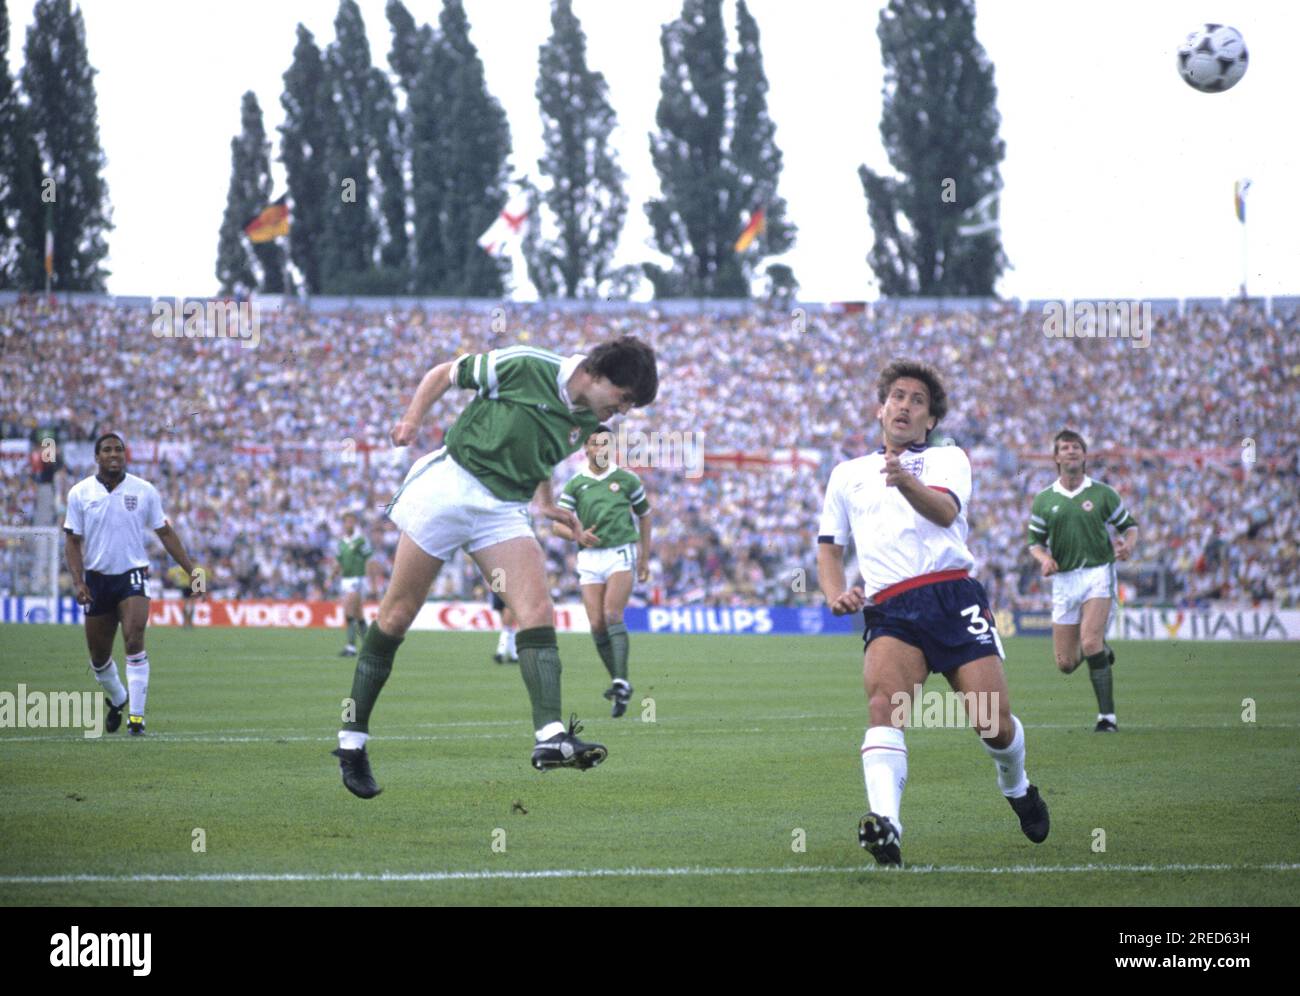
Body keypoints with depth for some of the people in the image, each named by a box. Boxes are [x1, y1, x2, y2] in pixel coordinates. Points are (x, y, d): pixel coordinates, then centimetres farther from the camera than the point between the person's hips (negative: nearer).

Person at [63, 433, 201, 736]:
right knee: (98, 654, 8)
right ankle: (117, 699, 39)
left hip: (132, 574, -2)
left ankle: (136, 716, -19)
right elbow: (72, 541, 2)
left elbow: (165, 533, 8)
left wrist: (192, 571, 5)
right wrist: (78, 582, -10)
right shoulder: (80, 493, 0)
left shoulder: (144, 491, 0)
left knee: (134, 640, -22)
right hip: (97, 578, 2)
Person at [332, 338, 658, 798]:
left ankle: (550, 738, -27)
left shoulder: (588, 422, 7)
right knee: (398, 614, 1)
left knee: (538, 611, -16)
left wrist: (547, 503, 17)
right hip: (449, 484, -5)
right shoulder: (528, 367, -13)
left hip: (504, 510, 5)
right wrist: (412, 419, -12)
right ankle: (352, 738, 13)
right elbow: (445, 373, -2)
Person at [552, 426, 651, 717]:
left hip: (621, 554, -3)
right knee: (597, 625, -3)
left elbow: (644, 515, 15)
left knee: (612, 615, -21)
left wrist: (645, 557, 15)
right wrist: (578, 535, -18)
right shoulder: (575, 484, 5)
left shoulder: (627, 479, 3)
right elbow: (558, 524, 3)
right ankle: (617, 682, 13)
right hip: (589, 559, 3)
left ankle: (621, 682, -27)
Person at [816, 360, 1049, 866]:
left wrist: (906, 483, -32)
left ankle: (1016, 787, 28)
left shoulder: (949, 459, 13)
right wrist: (835, 591, 4)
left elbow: (945, 510, -10)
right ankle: (885, 824, -45)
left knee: (993, 722, -8)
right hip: (888, 611, 1)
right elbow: (829, 547, 27)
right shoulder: (847, 474, 24)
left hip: (953, 596, -1)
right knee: (884, 698, -29)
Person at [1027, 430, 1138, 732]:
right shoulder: (1044, 500, 7)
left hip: (1098, 573, -3)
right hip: (1063, 580, 3)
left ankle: (1107, 716, -15)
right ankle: (1102, 650, 39)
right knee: (1065, 663, 2)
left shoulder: (1102, 493, 3)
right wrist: (1044, 559, -10)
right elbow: (1035, 540, 13)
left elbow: (1129, 524, 11)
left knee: (1090, 643, -22)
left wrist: (1128, 545, -11)